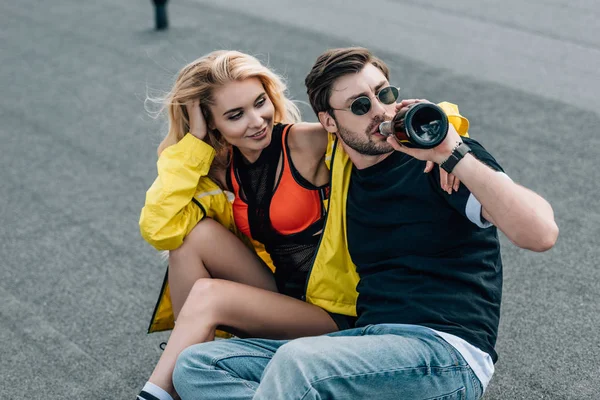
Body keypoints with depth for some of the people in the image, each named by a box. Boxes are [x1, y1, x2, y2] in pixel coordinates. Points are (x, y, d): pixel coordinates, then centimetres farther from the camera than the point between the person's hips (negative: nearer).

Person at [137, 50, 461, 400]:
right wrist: (194, 140, -13)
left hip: (333, 315, -5)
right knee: (196, 233, -14)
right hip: (278, 301, 5)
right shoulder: (218, 168, 0)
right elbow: (159, 229, -14)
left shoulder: (308, 143, -14)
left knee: (206, 295, -23)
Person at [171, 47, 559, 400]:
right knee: (197, 365, -6)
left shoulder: (440, 155, -4)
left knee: (296, 360, -36)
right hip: (366, 340, 8)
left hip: (448, 354, -7)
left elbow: (541, 234, -19)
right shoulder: (341, 170, 15)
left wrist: (454, 155, -22)